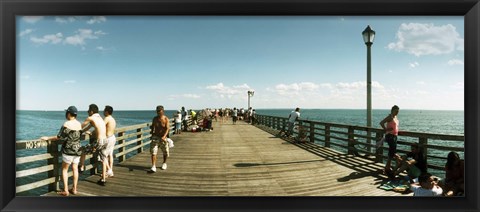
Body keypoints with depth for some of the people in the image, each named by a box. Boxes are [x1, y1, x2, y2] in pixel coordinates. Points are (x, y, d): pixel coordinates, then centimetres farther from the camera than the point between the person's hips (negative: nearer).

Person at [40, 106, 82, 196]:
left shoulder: (67, 124, -13)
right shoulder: (79, 124, 5)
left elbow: (59, 137, -11)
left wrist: (47, 138, 1)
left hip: (69, 150, -6)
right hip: (78, 149, 6)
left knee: (64, 169, 6)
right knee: (75, 169, 11)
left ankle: (65, 191, 6)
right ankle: (74, 189, 16)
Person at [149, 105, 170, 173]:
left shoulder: (166, 119, -12)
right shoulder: (155, 119, 0)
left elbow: (167, 128, -23)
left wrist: (164, 136, -36)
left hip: (163, 137, -2)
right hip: (155, 137, 2)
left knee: (165, 152, 14)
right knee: (153, 152, -13)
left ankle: (164, 163, 40)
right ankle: (153, 167, -16)